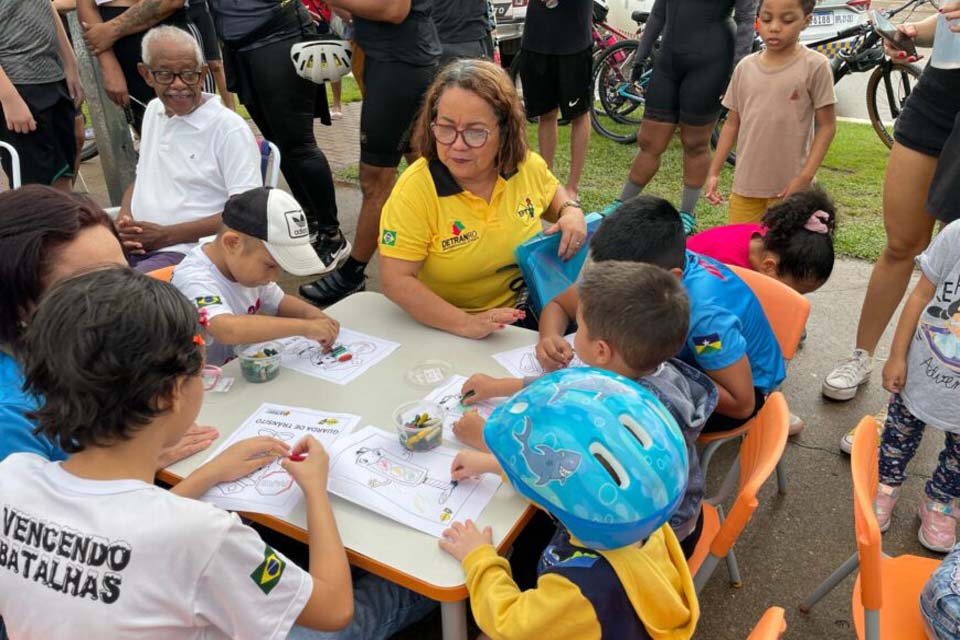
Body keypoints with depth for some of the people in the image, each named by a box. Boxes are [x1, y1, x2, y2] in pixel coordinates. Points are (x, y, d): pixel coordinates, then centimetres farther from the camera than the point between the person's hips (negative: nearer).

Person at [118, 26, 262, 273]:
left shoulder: (229, 128, -8)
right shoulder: (154, 110, 17)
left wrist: (166, 235, -14)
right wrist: (124, 221, 4)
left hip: (188, 253, -7)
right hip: (133, 245, 7)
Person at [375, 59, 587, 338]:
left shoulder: (528, 166, -5)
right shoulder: (415, 189, -19)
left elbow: (553, 192, 19)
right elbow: (396, 281, -21)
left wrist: (571, 211, -4)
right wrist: (466, 323, -31)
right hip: (448, 329, -5)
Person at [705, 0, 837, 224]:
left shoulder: (814, 65, -7)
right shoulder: (745, 67, 4)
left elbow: (826, 126, -5)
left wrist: (805, 177, -14)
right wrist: (714, 172, 7)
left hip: (789, 186, -4)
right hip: (745, 181, 4)